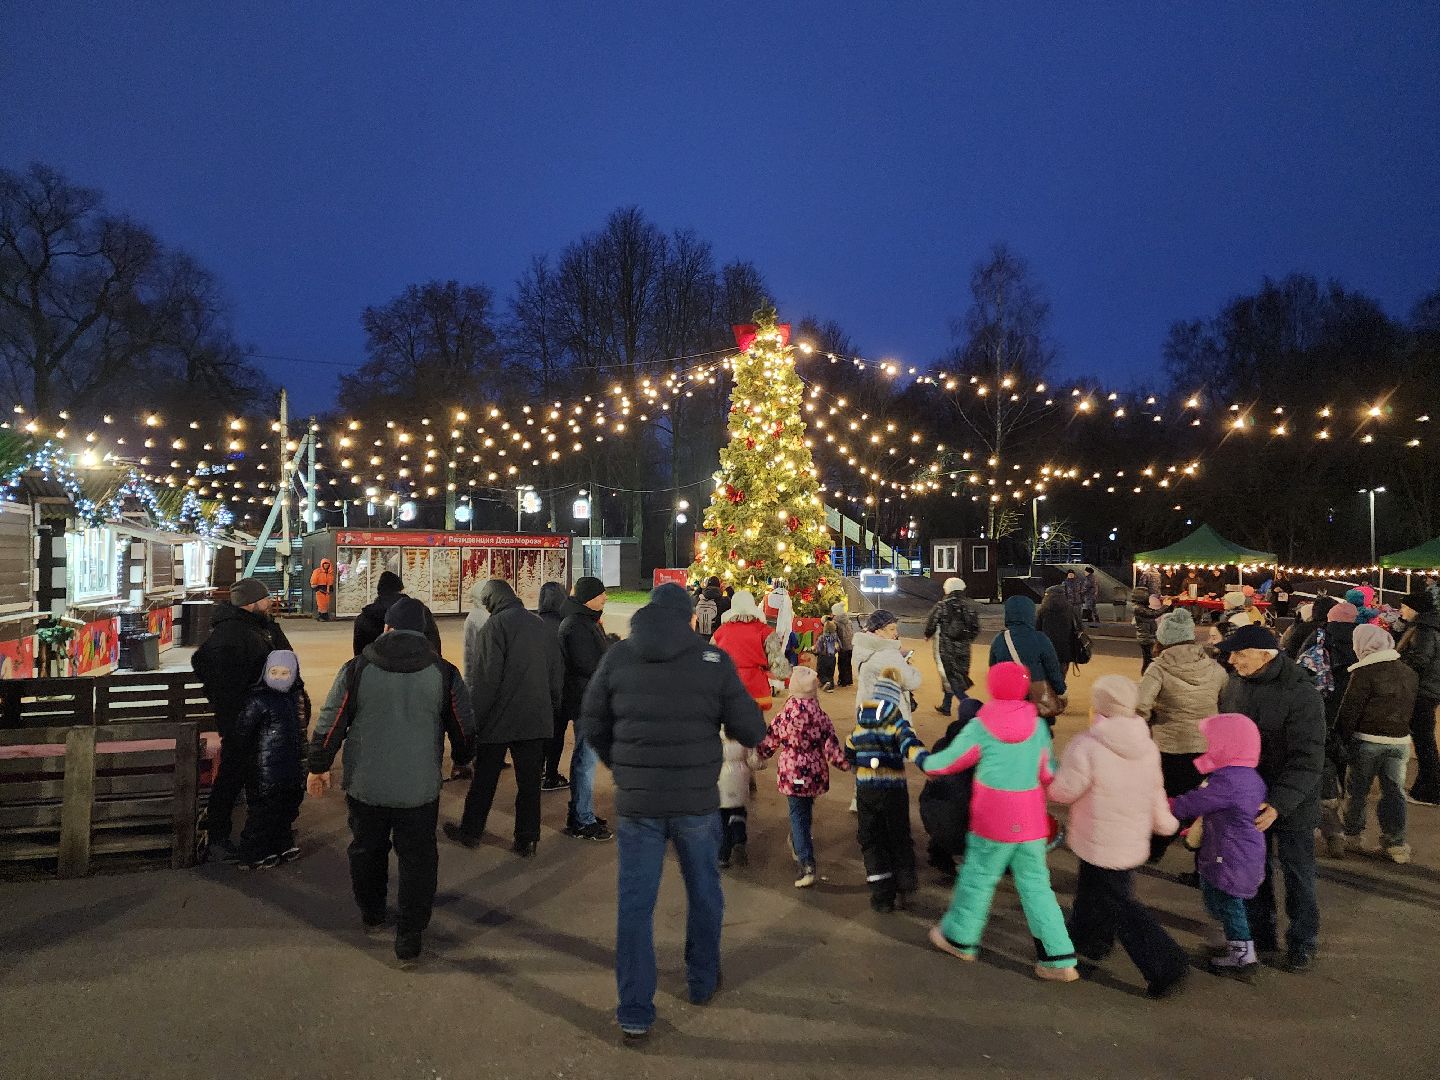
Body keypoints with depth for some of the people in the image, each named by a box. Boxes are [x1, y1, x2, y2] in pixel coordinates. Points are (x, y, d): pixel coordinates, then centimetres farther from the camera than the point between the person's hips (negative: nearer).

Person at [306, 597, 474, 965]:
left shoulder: (357, 669, -7)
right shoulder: (444, 672, -6)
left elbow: (329, 725, -4)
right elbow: (464, 728, 3)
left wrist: (318, 768, 12)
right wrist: (461, 759, 23)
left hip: (365, 787, 1)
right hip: (420, 790, -1)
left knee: (367, 851, 22)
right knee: (417, 861, 9)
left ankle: (371, 916, 41)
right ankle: (409, 940, 10)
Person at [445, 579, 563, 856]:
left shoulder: (494, 627, -12)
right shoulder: (540, 624, 6)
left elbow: (485, 679, -16)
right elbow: (557, 671, 12)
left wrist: (474, 718, -9)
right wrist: (552, 707, 20)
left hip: (499, 719, -4)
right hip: (537, 719, 4)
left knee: (484, 780, 11)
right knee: (529, 781, 9)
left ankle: (470, 831, 25)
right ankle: (527, 839, 12)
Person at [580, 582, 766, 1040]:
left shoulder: (618, 656, -1)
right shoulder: (713, 658, -6)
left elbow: (592, 727, 5)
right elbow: (752, 731, -5)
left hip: (636, 802, 1)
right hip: (697, 801, 0)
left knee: (635, 903, 10)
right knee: (704, 894, 20)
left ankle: (635, 1013, 14)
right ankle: (703, 982, 37)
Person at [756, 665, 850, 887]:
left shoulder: (784, 717, -12)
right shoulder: (821, 717, -10)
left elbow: (767, 744, 1)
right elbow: (832, 749, -10)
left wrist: (757, 755, 18)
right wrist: (847, 763, 2)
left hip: (792, 775, -2)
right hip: (815, 775, 2)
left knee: (798, 817, 1)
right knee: (806, 812, 24)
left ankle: (807, 864, -10)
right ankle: (798, 847, 43)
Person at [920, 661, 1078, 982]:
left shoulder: (980, 727, -9)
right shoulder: (1037, 725, -2)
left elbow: (949, 762, 1)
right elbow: (1048, 773, 3)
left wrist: (924, 761, 20)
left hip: (992, 820, -3)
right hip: (1031, 819, 3)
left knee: (979, 875, 13)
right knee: (1035, 883, 12)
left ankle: (960, 938, 30)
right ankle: (1059, 959, 12)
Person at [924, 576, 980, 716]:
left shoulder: (941, 606, -11)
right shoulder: (970, 606, 2)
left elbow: (931, 625, -5)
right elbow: (976, 628, 6)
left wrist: (928, 636, 17)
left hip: (945, 648, -5)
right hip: (963, 649, 5)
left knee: (951, 677, 1)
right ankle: (945, 706, 27)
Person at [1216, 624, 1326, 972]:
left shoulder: (1301, 694, -22)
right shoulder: (1235, 685, -4)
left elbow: (1307, 760, -24)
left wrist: (1279, 805, -31)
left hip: (1292, 804, -5)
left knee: (1297, 876, 11)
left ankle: (1302, 942, 29)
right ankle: (1261, 934, 35)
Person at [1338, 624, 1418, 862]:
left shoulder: (1364, 673, -14)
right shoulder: (1409, 673, 6)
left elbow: (1349, 710, -13)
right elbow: (1410, 708, 14)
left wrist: (1342, 737, -3)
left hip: (1367, 740, -5)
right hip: (1400, 741, 5)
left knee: (1357, 790, 9)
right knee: (1394, 791, 10)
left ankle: (1352, 837, 17)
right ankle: (1396, 843, 10)